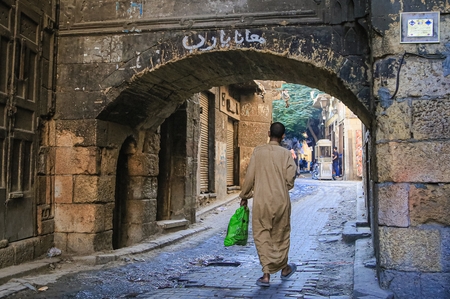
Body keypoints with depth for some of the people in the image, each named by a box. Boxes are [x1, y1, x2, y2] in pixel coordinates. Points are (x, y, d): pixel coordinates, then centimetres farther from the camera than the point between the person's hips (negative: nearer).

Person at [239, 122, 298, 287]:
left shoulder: (258, 151, -2)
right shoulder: (286, 153, -3)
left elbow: (249, 176, -2)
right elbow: (290, 179, -5)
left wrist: (244, 196, 11)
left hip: (261, 200, -1)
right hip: (281, 200, 1)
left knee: (262, 236, 6)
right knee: (281, 235, 16)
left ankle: (266, 274, 1)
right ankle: (284, 269, 33)